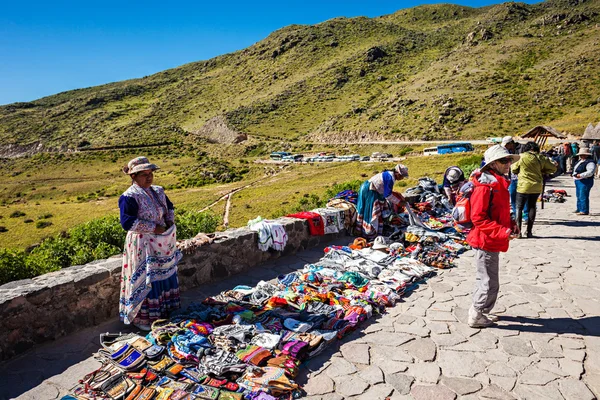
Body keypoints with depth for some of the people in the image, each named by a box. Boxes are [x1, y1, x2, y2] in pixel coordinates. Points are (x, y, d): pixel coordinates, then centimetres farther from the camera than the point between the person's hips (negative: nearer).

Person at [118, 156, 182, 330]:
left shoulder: (158, 191, 6)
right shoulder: (129, 197, -17)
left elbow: (169, 207, 21)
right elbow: (127, 222, -24)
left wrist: (170, 220, 0)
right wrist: (154, 228, -22)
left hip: (163, 243, 8)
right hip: (143, 246, -8)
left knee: (166, 275, 17)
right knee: (146, 279, 2)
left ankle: (165, 310, 36)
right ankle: (142, 318, 19)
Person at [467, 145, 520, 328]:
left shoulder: (499, 183, 10)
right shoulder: (485, 187, -21)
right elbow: (478, 219, -24)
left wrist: (511, 225, 4)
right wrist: (503, 232, -26)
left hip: (493, 241, 10)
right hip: (486, 242, -10)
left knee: (484, 279, 21)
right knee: (489, 283, 2)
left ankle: (481, 311, 37)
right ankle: (476, 316, 17)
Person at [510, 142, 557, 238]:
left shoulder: (521, 157, -8)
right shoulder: (540, 158, 1)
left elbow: (514, 169, 2)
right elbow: (553, 168, 10)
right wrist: (543, 172, 15)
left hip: (524, 186, -3)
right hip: (536, 187, 3)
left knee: (519, 208, 5)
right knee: (532, 207, 13)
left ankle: (518, 231, -1)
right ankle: (529, 231, 13)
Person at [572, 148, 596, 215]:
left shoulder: (590, 162, -14)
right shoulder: (580, 161, 16)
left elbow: (590, 172, -25)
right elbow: (576, 169, 26)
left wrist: (580, 175, -25)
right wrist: (574, 174, 11)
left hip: (585, 182, -10)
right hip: (578, 181, 10)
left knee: (583, 197, -9)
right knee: (579, 196, 17)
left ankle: (584, 211, -5)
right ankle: (579, 209, 28)